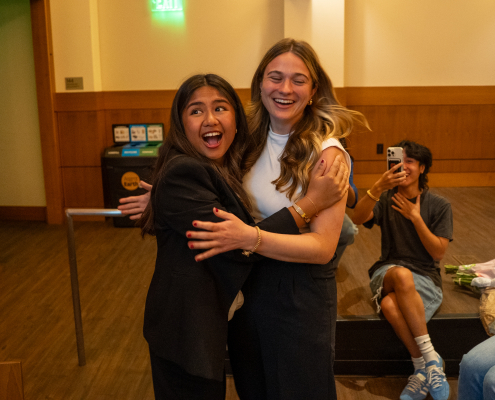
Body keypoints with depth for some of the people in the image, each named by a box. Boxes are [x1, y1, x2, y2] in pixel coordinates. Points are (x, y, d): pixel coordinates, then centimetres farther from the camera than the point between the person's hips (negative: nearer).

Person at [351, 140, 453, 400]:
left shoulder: (439, 206, 4)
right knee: (402, 274, -37)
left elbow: (438, 253, -3)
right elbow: (357, 219, -13)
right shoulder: (386, 200, 7)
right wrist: (378, 187, -27)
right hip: (387, 274, 2)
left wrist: (416, 218, -13)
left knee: (391, 305, -36)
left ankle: (422, 369, -16)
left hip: (426, 280, -1)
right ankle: (430, 359, -25)